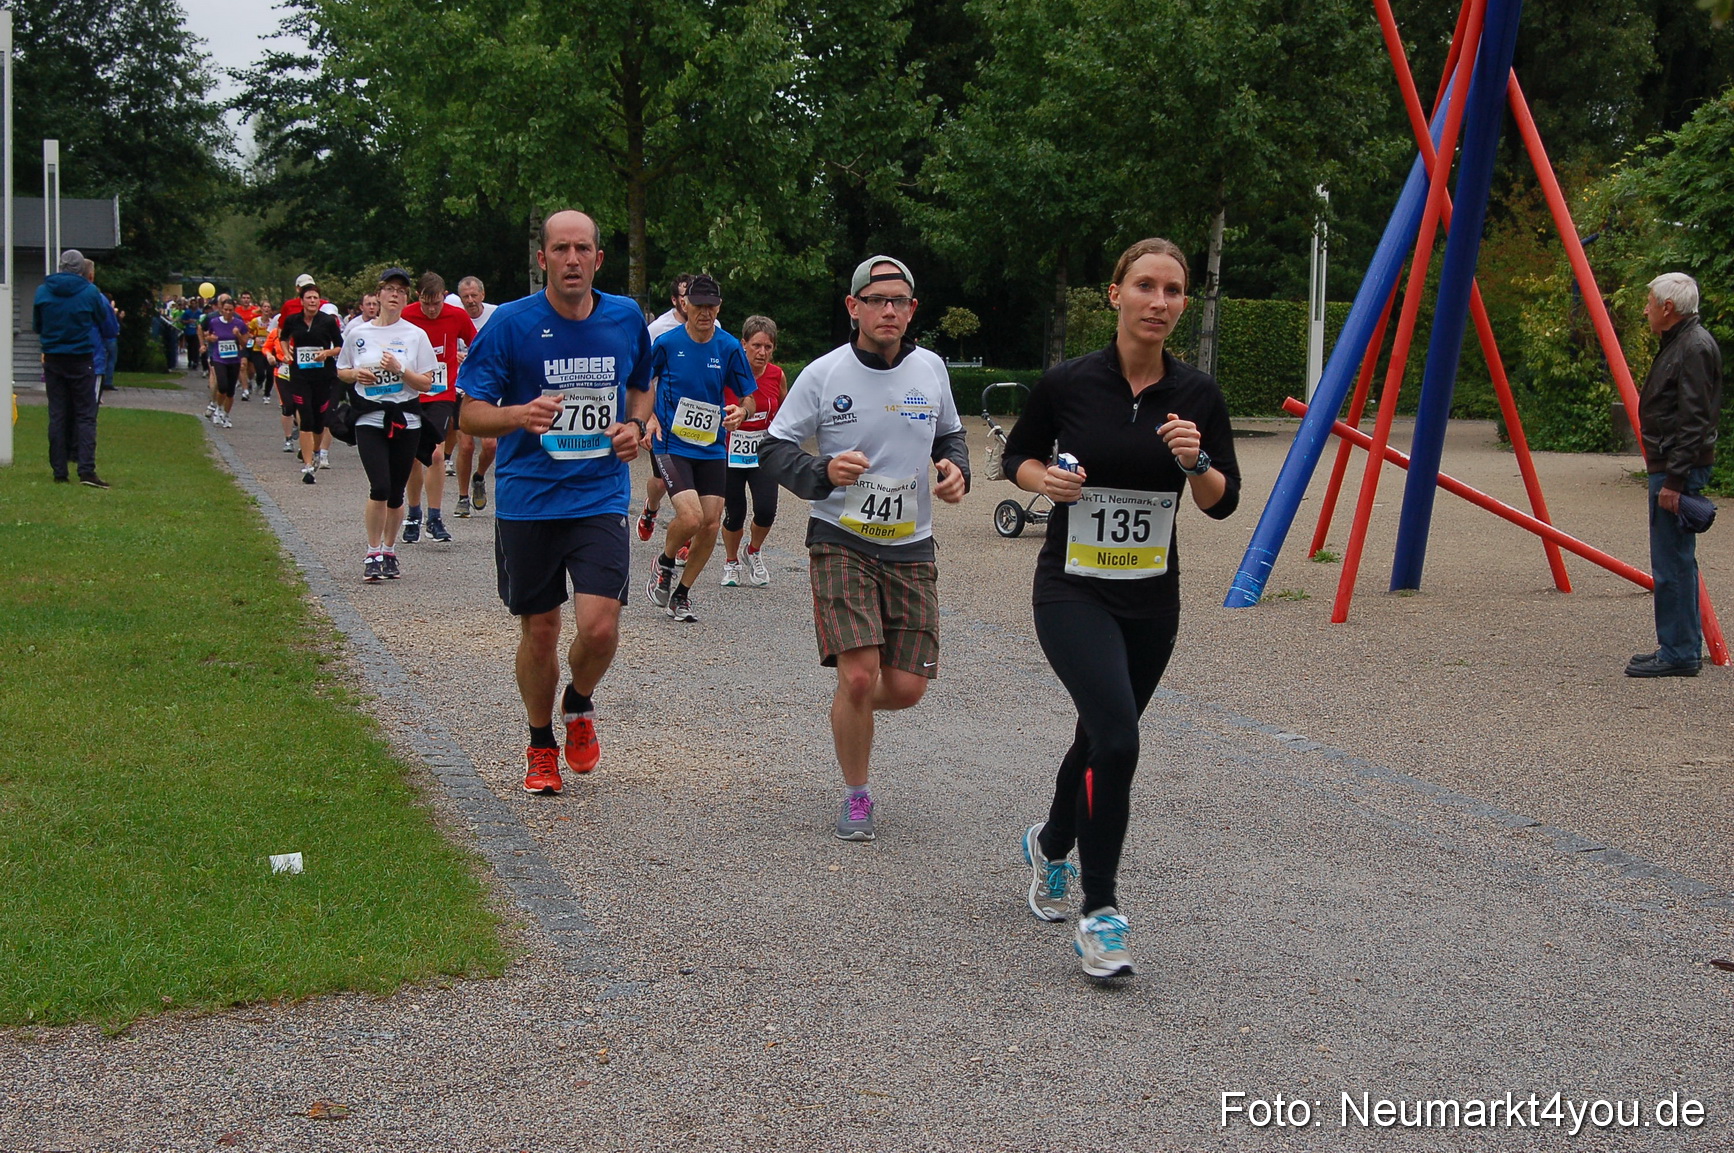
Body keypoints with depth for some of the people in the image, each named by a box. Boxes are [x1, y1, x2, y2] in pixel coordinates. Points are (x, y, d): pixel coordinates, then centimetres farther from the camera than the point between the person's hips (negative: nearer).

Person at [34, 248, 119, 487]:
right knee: (85, 415, -1)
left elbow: (36, 326, 13)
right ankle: (86, 470, -13)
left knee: (57, 415, 8)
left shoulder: (42, 291, 1)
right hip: (81, 361, -3)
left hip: (53, 360, 3)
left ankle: (59, 470, 7)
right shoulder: (90, 292, -7)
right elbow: (110, 328, 3)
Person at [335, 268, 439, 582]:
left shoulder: (416, 335, 3)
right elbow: (341, 372, 16)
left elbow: (427, 383, 2)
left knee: (396, 493, 6)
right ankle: (373, 554, -3)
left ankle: (389, 552, 23)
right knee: (380, 487, -15)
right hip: (370, 418, -1)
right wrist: (357, 374, -6)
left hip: (406, 420, 1)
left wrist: (400, 370, -14)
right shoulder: (357, 333, 6)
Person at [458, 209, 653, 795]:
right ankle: (541, 747, 31)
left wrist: (634, 425, -1)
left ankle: (579, 705, 21)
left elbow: (641, 387, 22)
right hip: (527, 498, -1)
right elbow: (470, 415, -6)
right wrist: (522, 414, -27)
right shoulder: (511, 323, -7)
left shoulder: (626, 318, 3)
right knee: (539, 631, 8)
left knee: (600, 627, -13)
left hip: (601, 497, 1)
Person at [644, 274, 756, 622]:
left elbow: (749, 397, 8)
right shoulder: (666, 343, -5)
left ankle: (681, 593, 20)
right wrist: (649, 418, -6)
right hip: (672, 445, -3)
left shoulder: (729, 348, 0)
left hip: (712, 447, 3)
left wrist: (741, 412, -15)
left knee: (711, 524, 1)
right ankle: (664, 564, 13)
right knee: (690, 518, -19)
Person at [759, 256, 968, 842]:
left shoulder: (931, 369, 4)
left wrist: (956, 469, -2)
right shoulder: (823, 374, -7)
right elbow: (773, 447, -3)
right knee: (859, 676, -17)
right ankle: (856, 798, 6)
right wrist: (823, 472, -22)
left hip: (910, 549, 4)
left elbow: (949, 435, 21)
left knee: (906, 687, -2)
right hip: (840, 542, -3)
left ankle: (850, 706, 36)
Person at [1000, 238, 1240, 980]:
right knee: (1116, 736, -21)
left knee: (1101, 735, 18)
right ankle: (1098, 914, -9)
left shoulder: (1197, 395, -3)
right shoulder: (1068, 383, -9)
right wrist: (1042, 479, -14)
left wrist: (1196, 460, -19)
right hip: (1073, 589, -4)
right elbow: (1017, 454, 7)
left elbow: (1223, 503, 1)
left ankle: (1050, 845, 48)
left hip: (1152, 597, 4)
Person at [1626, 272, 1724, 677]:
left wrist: (1675, 479, -23)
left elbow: (1694, 421, -21)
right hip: (1668, 465, 11)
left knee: (1672, 562, -8)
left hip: (1681, 468, -11)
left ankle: (1678, 652, -5)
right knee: (1676, 560, 14)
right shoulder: (1677, 343, 17)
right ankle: (1684, 647, 19)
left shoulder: (1695, 348, -16)